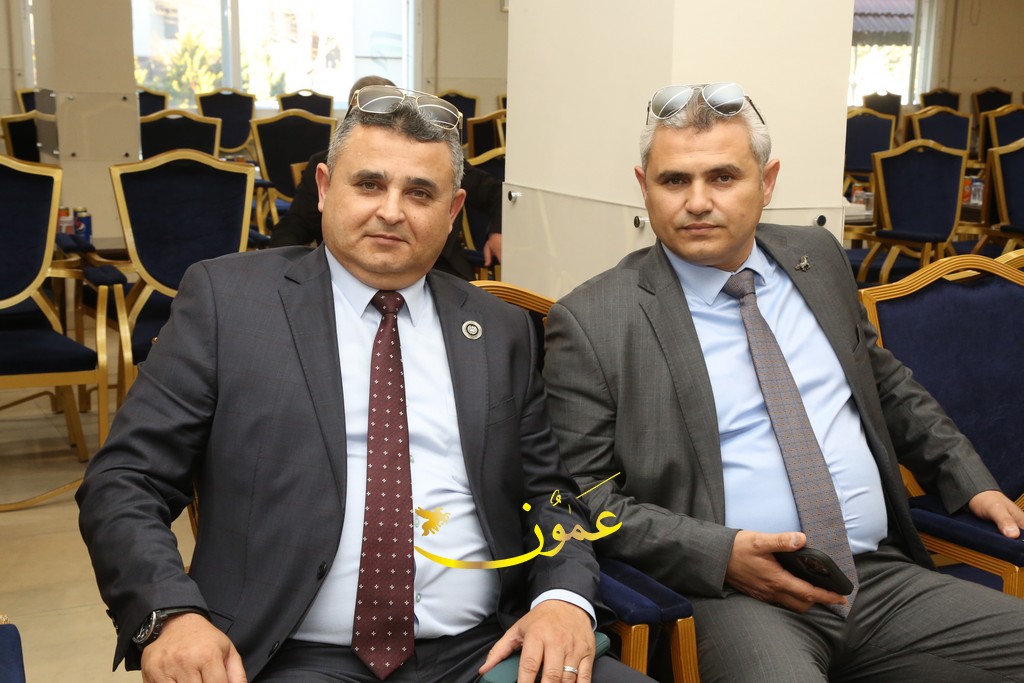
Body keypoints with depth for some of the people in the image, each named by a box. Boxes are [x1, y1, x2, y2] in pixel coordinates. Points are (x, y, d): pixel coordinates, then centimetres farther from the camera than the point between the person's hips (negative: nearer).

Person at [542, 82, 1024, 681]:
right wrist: (720, 554, -17)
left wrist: (972, 482, 15)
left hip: (885, 580, 7)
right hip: (731, 595, -6)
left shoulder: (819, 258, 12)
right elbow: (580, 495, -6)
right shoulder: (591, 321, -6)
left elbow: (888, 385, 26)